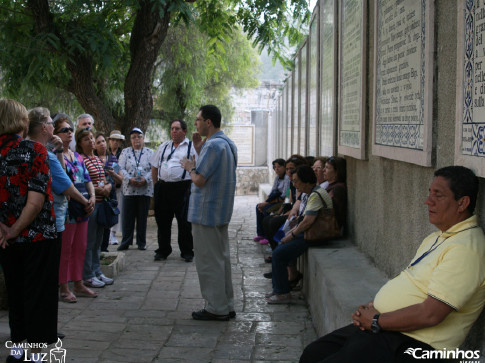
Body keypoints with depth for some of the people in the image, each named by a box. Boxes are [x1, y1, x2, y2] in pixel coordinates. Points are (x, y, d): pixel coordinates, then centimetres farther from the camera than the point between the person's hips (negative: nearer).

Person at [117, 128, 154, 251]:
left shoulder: (150, 152, 9)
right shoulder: (125, 152, 11)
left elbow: (153, 169, 1)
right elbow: (121, 169, 2)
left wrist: (145, 179, -16)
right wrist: (130, 179, -15)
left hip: (145, 189, 0)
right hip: (129, 189, 0)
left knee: (142, 217, 4)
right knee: (128, 217, -1)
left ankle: (141, 242, 12)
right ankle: (126, 242, 6)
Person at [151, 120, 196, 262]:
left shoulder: (192, 147, 4)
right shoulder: (163, 147, 17)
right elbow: (154, 167, 20)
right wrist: (156, 185, 13)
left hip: (182, 187, -4)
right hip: (163, 188, 4)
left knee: (184, 222, -1)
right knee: (162, 221, 9)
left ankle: (186, 252, 11)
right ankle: (163, 250, 21)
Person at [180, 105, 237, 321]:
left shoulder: (213, 145, -20)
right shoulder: (228, 143, 12)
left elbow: (199, 180, -22)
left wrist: (189, 167, -3)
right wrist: (199, 150, 13)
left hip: (206, 212, -10)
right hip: (222, 210, 10)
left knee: (209, 261, -2)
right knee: (222, 258, 15)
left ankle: (216, 308, 4)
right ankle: (226, 305, 22)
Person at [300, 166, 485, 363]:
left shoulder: (466, 248, -19)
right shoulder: (437, 237, 15)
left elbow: (430, 314, -25)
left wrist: (376, 321, -14)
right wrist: (371, 307, 1)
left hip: (405, 345, -10)